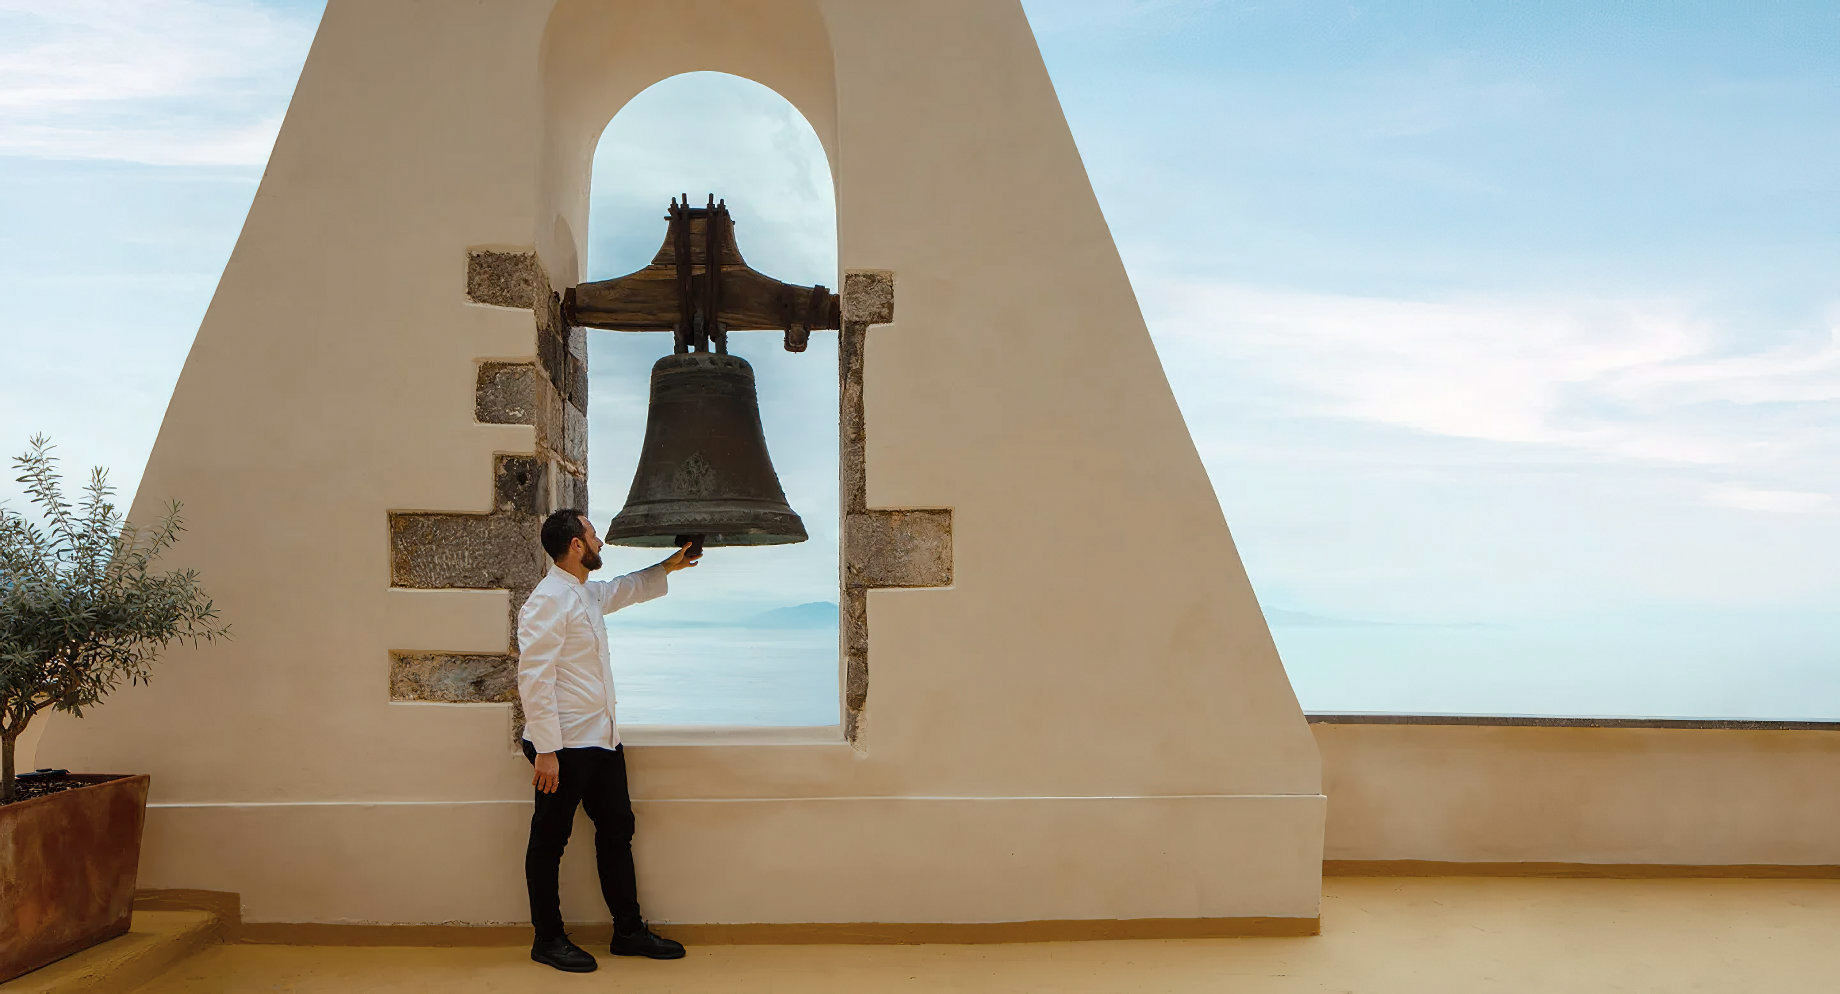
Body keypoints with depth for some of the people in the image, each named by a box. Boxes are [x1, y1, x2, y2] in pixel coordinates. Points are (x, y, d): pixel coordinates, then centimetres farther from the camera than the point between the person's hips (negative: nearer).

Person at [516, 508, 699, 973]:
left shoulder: (587, 593, 14)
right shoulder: (548, 600, -16)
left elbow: (622, 590, 39)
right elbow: (533, 678, -21)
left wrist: (666, 568, 40)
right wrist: (545, 751, -23)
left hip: (601, 738, 10)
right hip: (564, 744, -10)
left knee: (617, 831, 13)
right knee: (550, 841, 5)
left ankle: (628, 931, 22)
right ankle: (548, 939, 16)